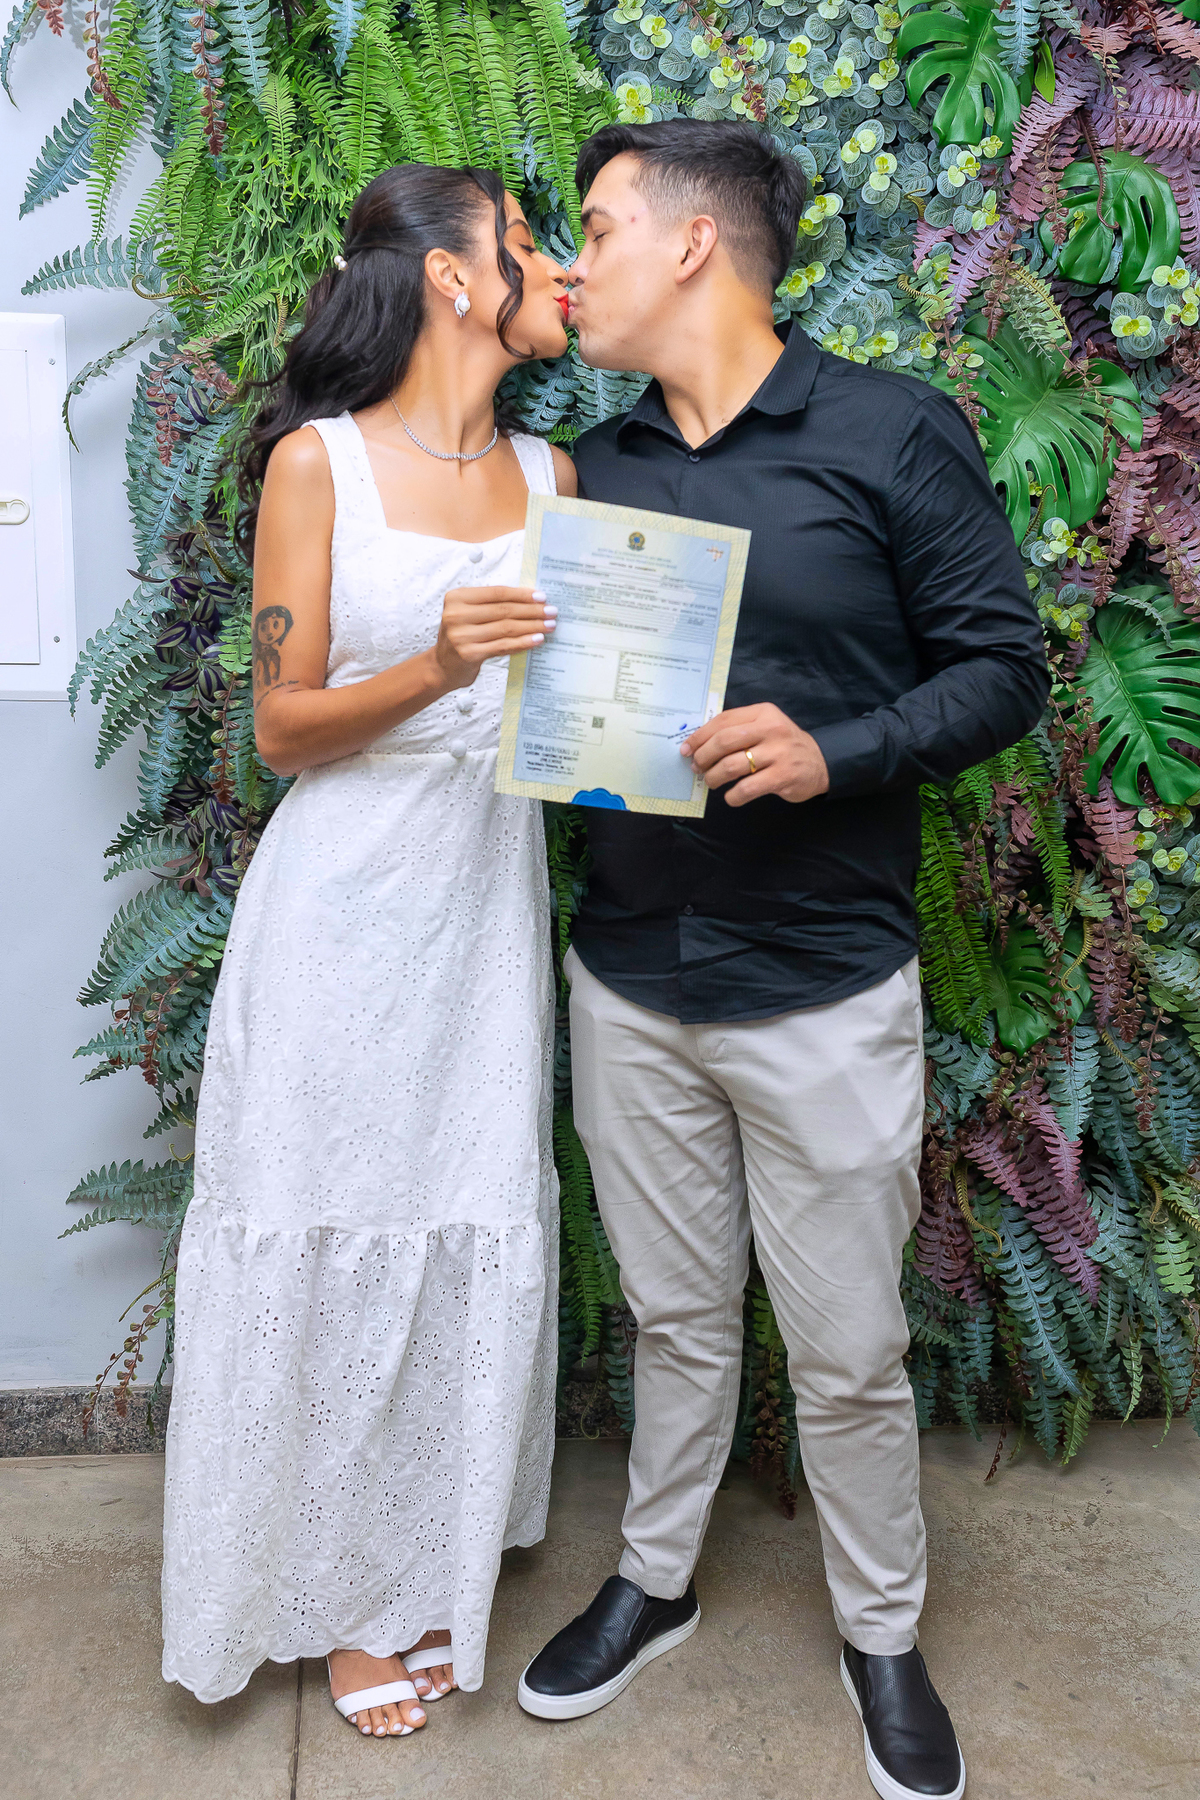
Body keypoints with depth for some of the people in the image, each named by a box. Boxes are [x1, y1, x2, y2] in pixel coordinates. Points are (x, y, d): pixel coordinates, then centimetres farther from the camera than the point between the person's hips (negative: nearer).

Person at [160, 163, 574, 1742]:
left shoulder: (551, 473, 8)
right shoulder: (319, 462, -6)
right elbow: (282, 726, -7)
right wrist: (436, 665, -21)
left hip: (491, 902, 4)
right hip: (345, 903, -4)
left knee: (475, 1237, 9)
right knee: (330, 1240, 5)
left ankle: (433, 1573, 30)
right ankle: (338, 1591, 27)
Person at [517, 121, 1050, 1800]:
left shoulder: (893, 432, -6)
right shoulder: (597, 467, 8)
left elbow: (1003, 667, -7)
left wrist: (833, 755, -21)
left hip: (824, 985, -4)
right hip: (629, 980, 4)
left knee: (848, 1347, 8)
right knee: (676, 1315, 18)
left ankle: (883, 1637, 32)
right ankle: (654, 1582, 39)